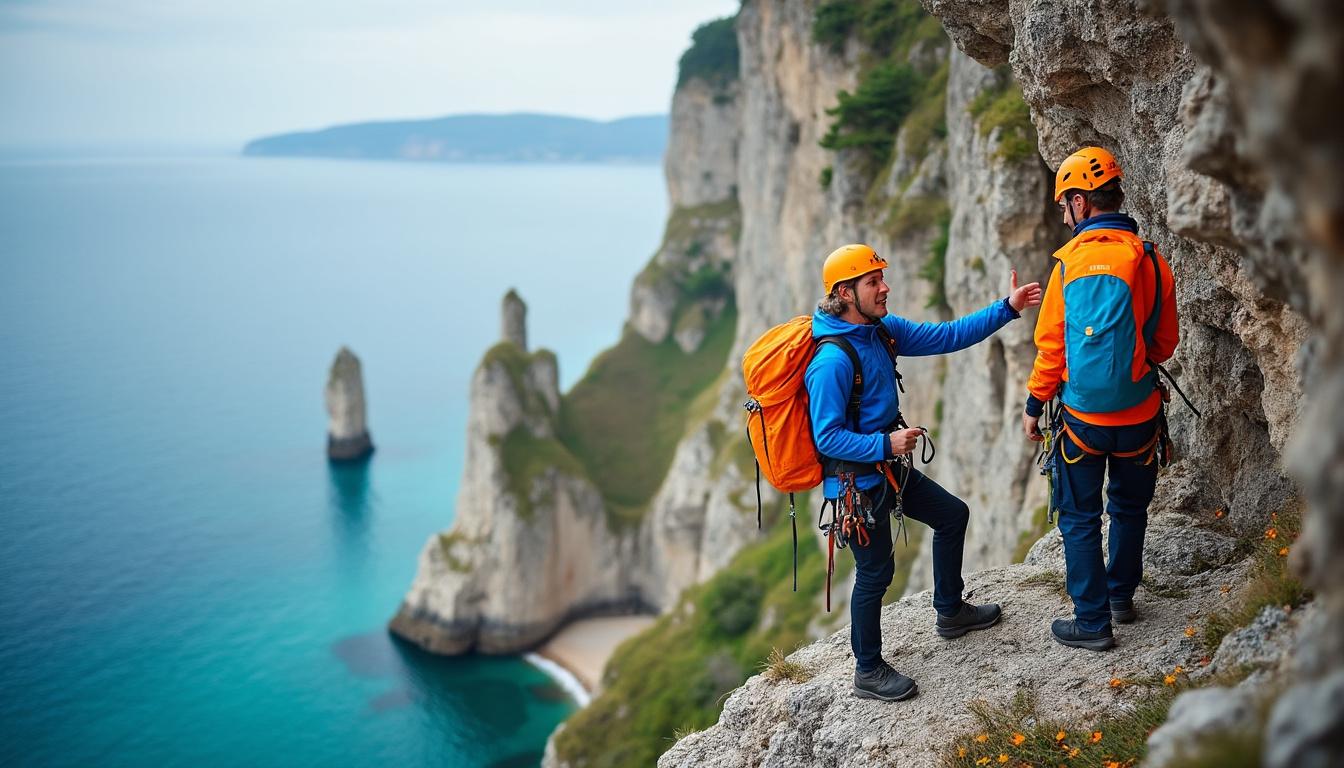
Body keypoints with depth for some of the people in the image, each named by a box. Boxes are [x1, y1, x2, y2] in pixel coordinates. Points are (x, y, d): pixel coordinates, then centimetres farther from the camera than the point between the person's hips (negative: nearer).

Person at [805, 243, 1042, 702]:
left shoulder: (883, 330, 0)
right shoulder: (831, 360, -27)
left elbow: (947, 337, 4)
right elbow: (827, 437, -25)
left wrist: (1007, 308, 0)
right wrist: (885, 444, -28)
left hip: (887, 467, 10)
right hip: (856, 480, -9)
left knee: (953, 515, 21)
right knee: (875, 572, 2)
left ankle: (950, 612, 42)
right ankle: (868, 672, 21)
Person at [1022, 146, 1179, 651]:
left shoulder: (1071, 263, -12)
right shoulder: (1152, 262, -4)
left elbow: (1051, 347, -8)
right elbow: (1164, 344, 7)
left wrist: (1034, 406, 3)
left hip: (1082, 415, -3)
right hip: (1139, 414, 3)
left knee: (1080, 518, 9)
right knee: (1129, 508, 22)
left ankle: (1093, 621, 12)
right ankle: (1121, 596, 36)